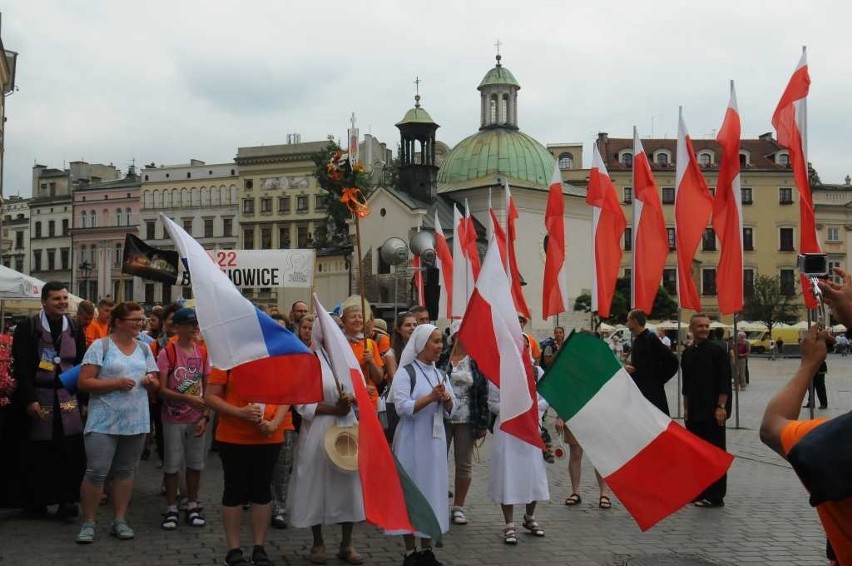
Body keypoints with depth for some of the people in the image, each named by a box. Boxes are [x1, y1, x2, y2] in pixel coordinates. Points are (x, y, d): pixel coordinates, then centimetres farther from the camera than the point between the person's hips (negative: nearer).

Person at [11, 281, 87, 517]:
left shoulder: (75, 328, 9)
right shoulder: (27, 327, -2)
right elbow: (21, 366, -7)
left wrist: (83, 399, 6)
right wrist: (29, 399, -13)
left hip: (69, 397, 3)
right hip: (38, 396, -2)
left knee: (72, 450, -7)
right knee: (38, 452, 2)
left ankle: (67, 499, -1)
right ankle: (36, 500, 15)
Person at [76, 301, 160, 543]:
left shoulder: (144, 348, 11)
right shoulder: (100, 346, -5)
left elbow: (155, 384, 17)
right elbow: (83, 382, -10)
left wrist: (151, 381, -7)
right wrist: (117, 383, -19)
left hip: (136, 421, 5)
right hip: (104, 422, -5)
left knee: (125, 471, 11)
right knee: (96, 472, -8)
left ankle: (120, 520, 20)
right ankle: (88, 523, 6)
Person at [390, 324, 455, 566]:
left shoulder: (440, 373, 10)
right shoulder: (406, 372, -9)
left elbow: (449, 410, 12)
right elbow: (402, 407, -18)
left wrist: (447, 399, -10)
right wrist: (431, 397, -24)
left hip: (435, 439, 7)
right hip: (412, 440, -6)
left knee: (433, 489, 9)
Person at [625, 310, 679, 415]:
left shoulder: (651, 339, -13)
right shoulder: (636, 340, 14)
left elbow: (672, 361, -17)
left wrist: (660, 379, -10)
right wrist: (627, 367, 2)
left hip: (652, 394, -9)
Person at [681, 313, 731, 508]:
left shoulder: (718, 350, -7)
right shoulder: (688, 353, 12)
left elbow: (725, 381, -11)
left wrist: (721, 407, -15)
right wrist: (686, 408, 14)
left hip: (714, 411, -6)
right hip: (694, 412, 6)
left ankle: (715, 496, 6)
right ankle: (700, 492, 21)